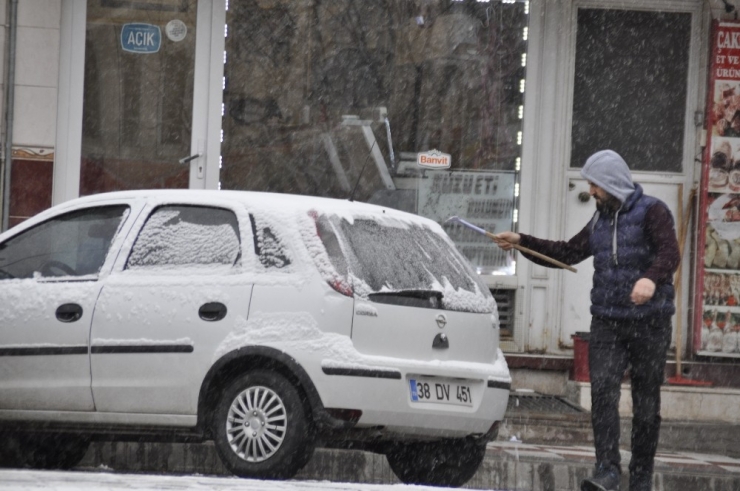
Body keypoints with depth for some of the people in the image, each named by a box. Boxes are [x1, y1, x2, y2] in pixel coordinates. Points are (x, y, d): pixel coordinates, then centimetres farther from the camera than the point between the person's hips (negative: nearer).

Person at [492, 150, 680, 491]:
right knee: (602, 392, -13)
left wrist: (651, 279, -42)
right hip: (606, 322, 5)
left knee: (646, 403, 3)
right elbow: (568, 253, 25)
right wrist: (522, 242, 18)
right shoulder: (600, 220, 16)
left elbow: (670, 253, -22)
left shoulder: (651, 212, -6)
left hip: (649, 322, -5)